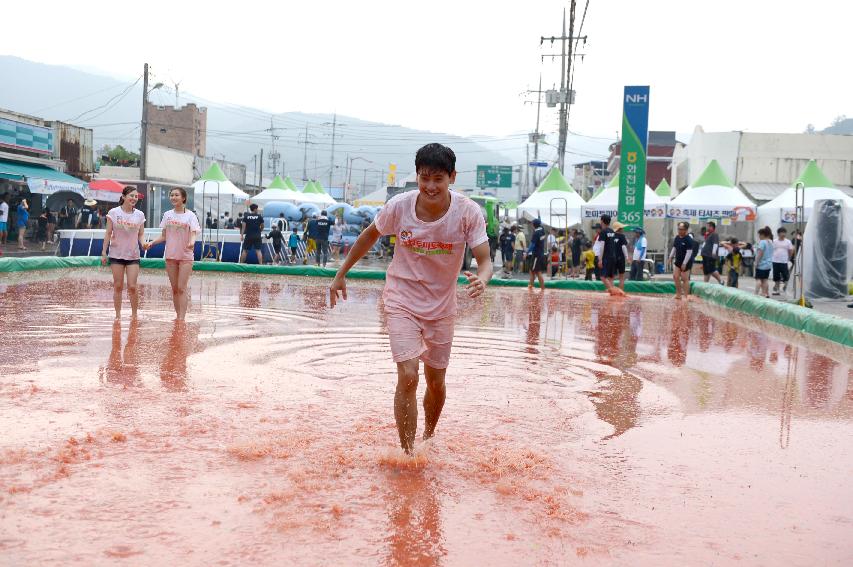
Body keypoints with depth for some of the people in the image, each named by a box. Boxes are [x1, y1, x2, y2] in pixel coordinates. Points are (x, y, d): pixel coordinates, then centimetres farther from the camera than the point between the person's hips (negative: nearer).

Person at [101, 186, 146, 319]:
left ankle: (134, 315, 8)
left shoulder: (140, 215, 2)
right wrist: (104, 252, -3)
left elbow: (141, 234, 7)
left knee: (132, 287, -5)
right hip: (116, 254, -1)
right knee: (118, 286, 3)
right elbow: (108, 233, 0)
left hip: (133, 256, 1)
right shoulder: (114, 212, -3)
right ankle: (118, 315, 12)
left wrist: (143, 243, -14)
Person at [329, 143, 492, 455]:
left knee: (436, 381, 13)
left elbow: (485, 260, -19)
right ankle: (407, 454, -7)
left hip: (442, 306, 2)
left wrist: (481, 279, -43)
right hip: (402, 301, -1)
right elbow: (370, 236, 2)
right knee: (408, 376, -17)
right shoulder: (399, 206, -17)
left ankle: (428, 438, 40)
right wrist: (341, 274, 8)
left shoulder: (468, 212, -18)